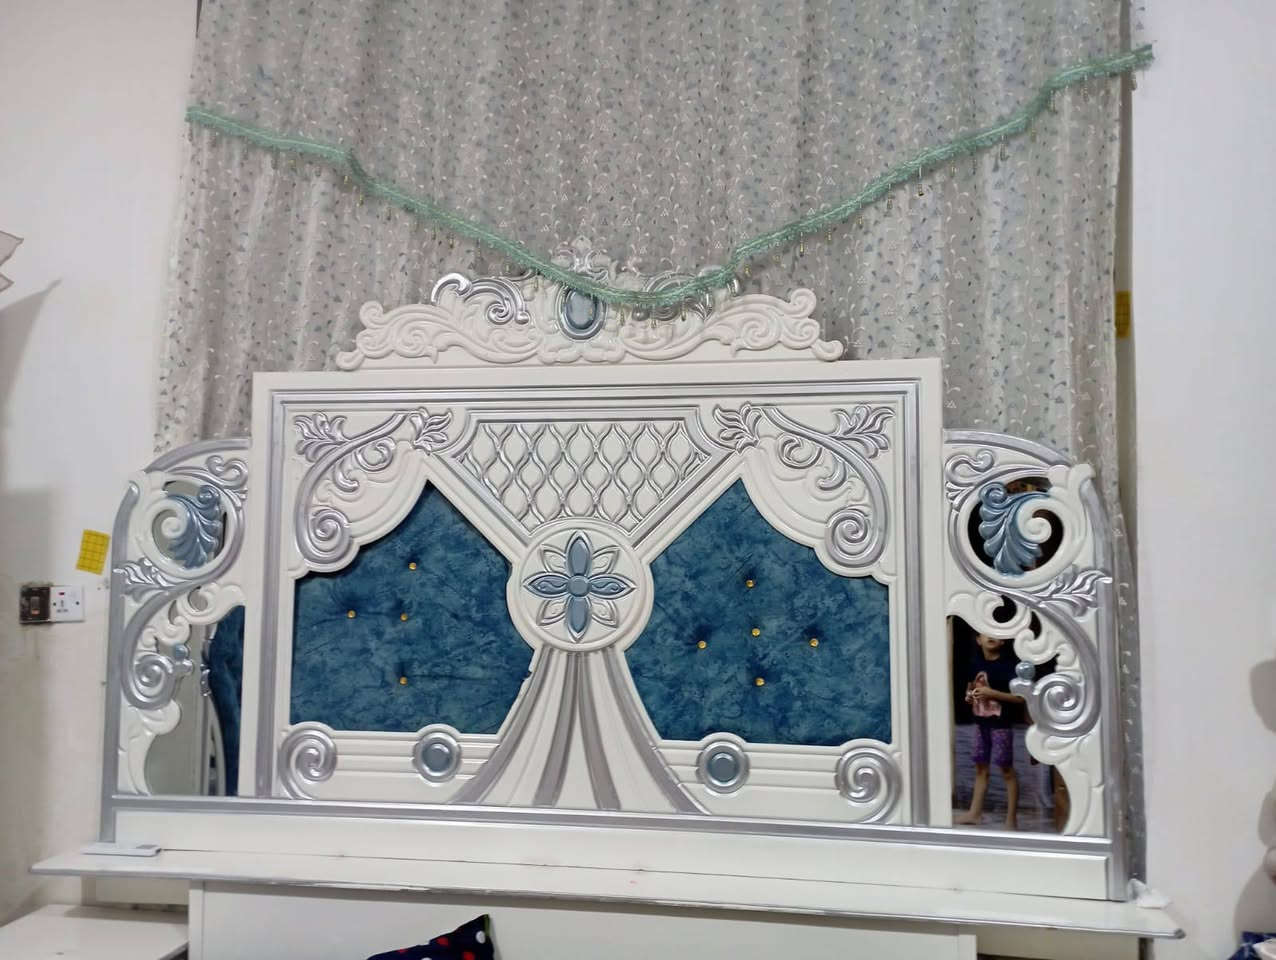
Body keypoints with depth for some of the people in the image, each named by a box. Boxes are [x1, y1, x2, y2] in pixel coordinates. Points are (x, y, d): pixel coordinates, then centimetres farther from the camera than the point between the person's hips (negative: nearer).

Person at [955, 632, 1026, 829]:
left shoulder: (1008, 664, -13)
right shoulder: (976, 663, 5)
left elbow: (1020, 697, -17)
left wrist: (992, 693, -24)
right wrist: (969, 695, 1)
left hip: (1001, 724, -6)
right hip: (980, 722, 6)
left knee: (1006, 769, 2)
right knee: (980, 767, 14)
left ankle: (1012, 819, 12)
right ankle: (975, 812, 24)